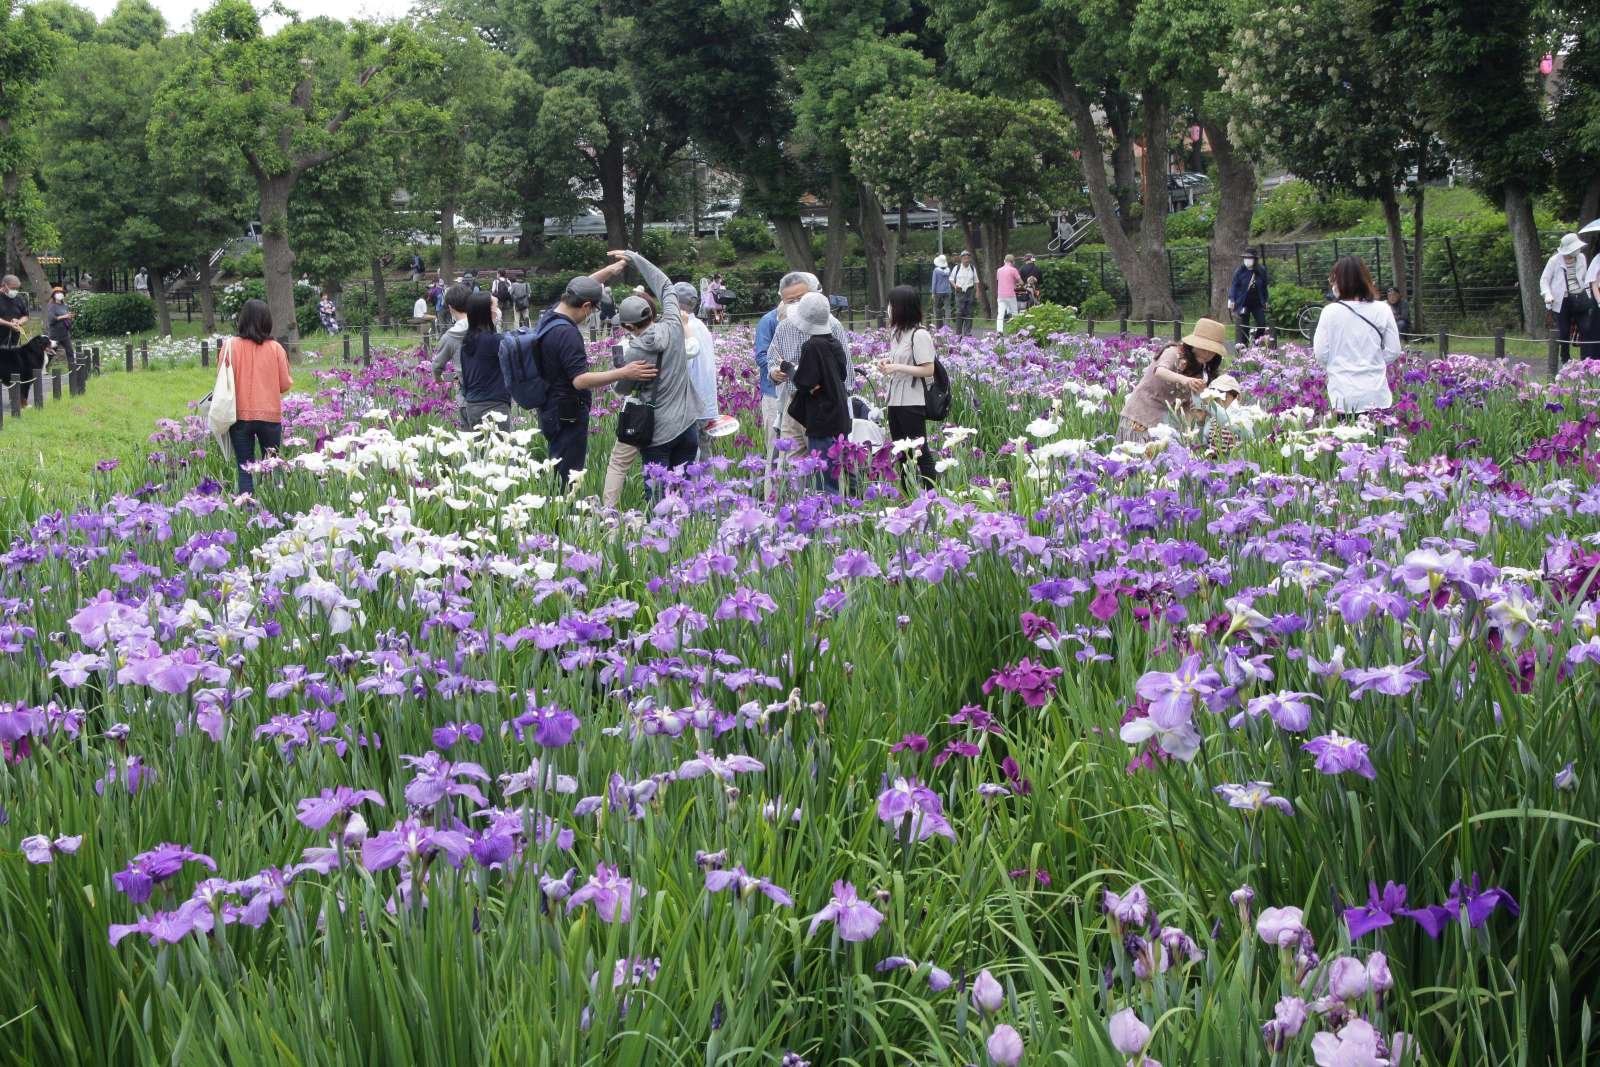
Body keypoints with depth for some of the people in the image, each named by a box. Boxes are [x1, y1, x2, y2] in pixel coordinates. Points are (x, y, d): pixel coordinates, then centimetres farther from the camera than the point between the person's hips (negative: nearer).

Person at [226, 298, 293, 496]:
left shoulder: (231, 345, -6)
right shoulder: (275, 348, -5)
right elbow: (285, 385, 0)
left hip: (240, 415, 0)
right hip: (270, 415, 0)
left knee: (245, 469, 6)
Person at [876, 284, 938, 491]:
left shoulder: (919, 335, -15)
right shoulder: (896, 332, 12)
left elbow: (928, 370, -19)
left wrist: (897, 367, -20)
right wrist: (888, 362, 5)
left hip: (913, 402, -9)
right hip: (895, 400, 9)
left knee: (919, 451, -6)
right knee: (901, 451, 14)